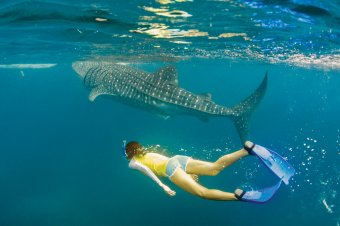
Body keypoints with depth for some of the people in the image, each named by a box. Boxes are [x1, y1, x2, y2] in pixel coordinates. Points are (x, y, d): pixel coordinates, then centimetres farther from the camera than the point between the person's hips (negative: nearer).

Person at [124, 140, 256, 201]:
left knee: (202, 192, -20)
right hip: (178, 159, 7)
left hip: (171, 168, -7)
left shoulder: (132, 163, 18)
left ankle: (236, 196, -41)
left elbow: (144, 168, -5)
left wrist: (162, 186, -12)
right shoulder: (149, 153, 38)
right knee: (215, 168, -10)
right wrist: (189, 172, 31)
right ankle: (246, 150, -29)